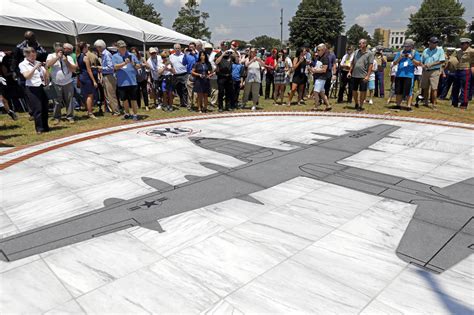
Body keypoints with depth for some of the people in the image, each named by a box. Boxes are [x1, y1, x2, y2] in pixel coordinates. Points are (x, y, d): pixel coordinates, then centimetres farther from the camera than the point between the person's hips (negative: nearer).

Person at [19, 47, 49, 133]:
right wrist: (35, 67, -22)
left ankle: (45, 127, 19)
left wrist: (47, 81, -1)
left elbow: (46, 73, 18)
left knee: (45, 108, 8)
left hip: (42, 87, 5)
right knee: (37, 109, -7)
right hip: (32, 89, -5)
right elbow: (27, 76, -15)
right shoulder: (23, 64, -1)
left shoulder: (38, 63, 14)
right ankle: (39, 128, -1)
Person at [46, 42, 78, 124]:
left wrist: (66, 61, -14)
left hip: (68, 83, 1)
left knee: (69, 100, 3)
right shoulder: (51, 56, 3)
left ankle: (70, 117, 12)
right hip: (56, 83, -1)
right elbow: (48, 64, -15)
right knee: (57, 101, 3)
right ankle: (57, 117, 13)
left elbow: (74, 69, -4)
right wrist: (57, 57, -13)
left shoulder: (68, 57, 4)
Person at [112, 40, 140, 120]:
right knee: (124, 99, 11)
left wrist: (134, 64, -14)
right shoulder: (115, 57, 7)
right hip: (122, 83, 1)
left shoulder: (132, 55, 8)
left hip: (132, 82, -1)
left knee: (133, 99, -1)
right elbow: (115, 67, -8)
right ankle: (127, 113, 27)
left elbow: (139, 66, 7)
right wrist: (124, 63, -22)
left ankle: (135, 114, 8)